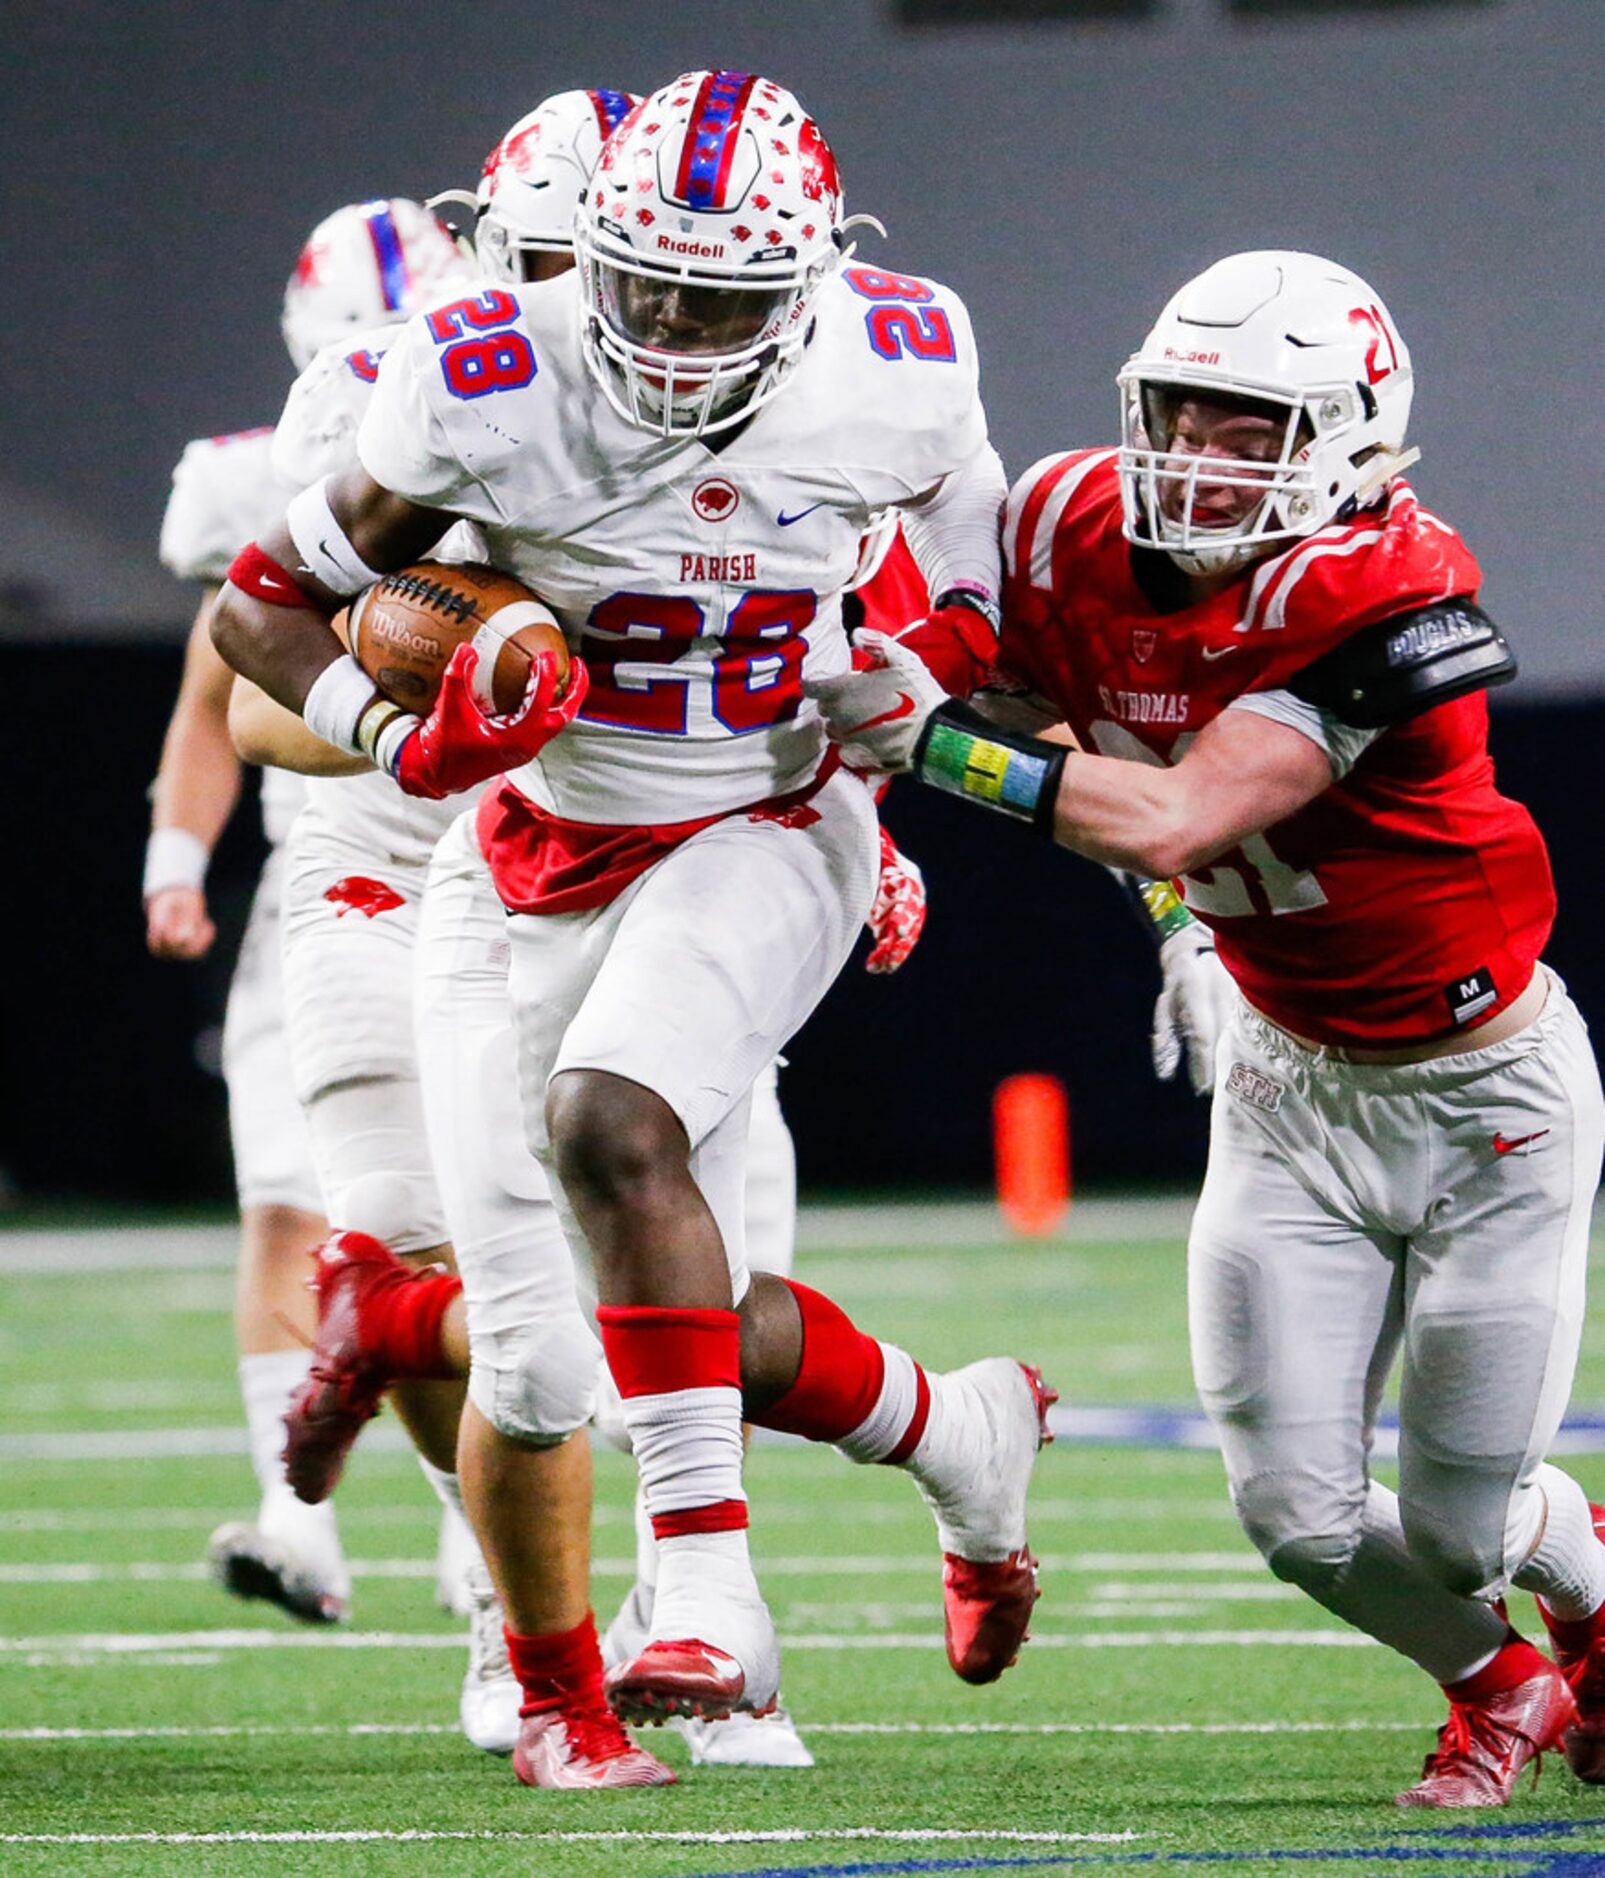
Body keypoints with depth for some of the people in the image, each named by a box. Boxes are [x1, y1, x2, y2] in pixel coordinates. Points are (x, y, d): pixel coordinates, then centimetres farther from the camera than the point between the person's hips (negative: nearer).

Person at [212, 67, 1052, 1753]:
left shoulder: (891, 375, -14)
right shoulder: (487, 390, -18)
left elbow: (959, 496, 12)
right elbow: (262, 605, -8)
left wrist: (955, 648, -5)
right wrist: (402, 738, -25)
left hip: (765, 834, -3)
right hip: (562, 856, 3)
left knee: (608, 1124, -31)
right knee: (695, 1325, 3)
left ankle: (710, 1594, -31)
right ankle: (956, 1433, 32)